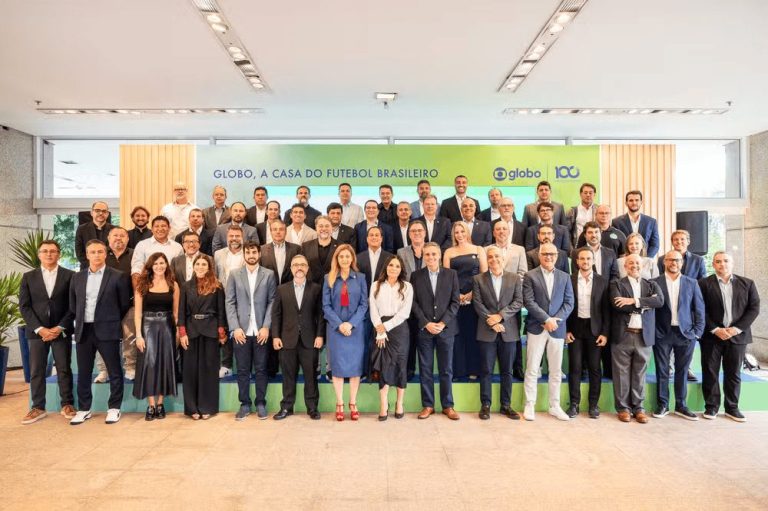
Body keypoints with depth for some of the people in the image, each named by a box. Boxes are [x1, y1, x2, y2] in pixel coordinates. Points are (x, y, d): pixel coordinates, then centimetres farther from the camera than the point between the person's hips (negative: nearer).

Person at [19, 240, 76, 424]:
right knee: (36, 371, 4)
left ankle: (67, 405, 13)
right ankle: (38, 408, 14)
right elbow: (24, 306, 2)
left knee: (64, 369, 3)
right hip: (37, 331, 2)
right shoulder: (28, 277, 7)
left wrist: (59, 328, -10)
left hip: (61, 331, -2)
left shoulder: (69, 276, 2)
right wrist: (39, 329, -9)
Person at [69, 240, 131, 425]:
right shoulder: (77, 277, 9)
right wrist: (81, 322, 14)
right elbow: (72, 305, 17)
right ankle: (84, 409, 23)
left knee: (114, 372, 2)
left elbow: (125, 304, 2)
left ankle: (114, 408, 13)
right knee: (83, 373, 10)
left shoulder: (117, 277, -4)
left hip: (107, 330, -4)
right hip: (83, 331, 4)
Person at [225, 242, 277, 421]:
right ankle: (245, 404, 17)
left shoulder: (269, 274, 5)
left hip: (261, 331, -1)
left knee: (261, 369, 5)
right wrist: (235, 327, -7)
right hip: (241, 330, 1)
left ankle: (260, 403, 16)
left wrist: (266, 327, -8)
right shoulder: (234, 275, 7)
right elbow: (230, 303, 3)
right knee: (242, 370, 6)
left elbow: (272, 302, 1)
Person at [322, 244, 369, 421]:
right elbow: (326, 305, -1)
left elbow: (364, 304, 0)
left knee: (355, 365, 3)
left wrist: (351, 323, -12)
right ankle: (339, 405, 13)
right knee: (337, 366, 3)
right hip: (335, 328, 0)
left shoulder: (360, 278, 4)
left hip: (355, 328, 0)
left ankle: (353, 404, 14)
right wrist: (339, 324, -12)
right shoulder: (329, 278, 3)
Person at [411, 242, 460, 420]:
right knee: (425, 369, 5)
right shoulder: (416, 275, 4)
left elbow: (455, 301, 1)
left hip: (445, 328, 0)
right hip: (424, 329, 0)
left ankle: (448, 406, 17)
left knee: (446, 369, 6)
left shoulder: (451, 274, 5)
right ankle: (428, 405, 16)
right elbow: (414, 303, 0)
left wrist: (443, 323, -10)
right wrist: (426, 324, -10)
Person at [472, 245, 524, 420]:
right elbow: (477, 304, -3)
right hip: (487, 331, -1)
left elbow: (518, 302, -2)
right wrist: (492, 322, -12)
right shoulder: (478, 279, 4)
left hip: (509, 331, 1)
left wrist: (500, 316, -13)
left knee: (507, 371, 8)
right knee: (486, 370, 4)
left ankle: (506, 405, 19)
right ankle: (485, 405, 13)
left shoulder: (515, 278, 6)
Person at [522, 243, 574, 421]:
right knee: (532, 369, 1)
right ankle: (529, 406, 9)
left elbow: (569, 303, 4)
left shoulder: (565, 277, 10)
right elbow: (529, 302, -8)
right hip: (536, 328, -3)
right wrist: (546, 319, -15)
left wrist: (555, 320, -10)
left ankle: (554, 406, 21)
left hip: (557, 329, 3)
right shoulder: (530, 276, 0)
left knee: (556, 370, 10)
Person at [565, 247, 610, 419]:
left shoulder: (603, 281, 2)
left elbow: (606, 309, 2)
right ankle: (574, 404, 11)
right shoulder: (569, 280, 1)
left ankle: (593, 404, 17)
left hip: (595, 329, 0)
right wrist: (566, 330, -3)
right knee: (574, 367, 2)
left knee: (594, 368, 6)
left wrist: (605, 333, -4)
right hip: (575, 329, 0)